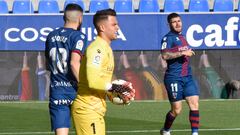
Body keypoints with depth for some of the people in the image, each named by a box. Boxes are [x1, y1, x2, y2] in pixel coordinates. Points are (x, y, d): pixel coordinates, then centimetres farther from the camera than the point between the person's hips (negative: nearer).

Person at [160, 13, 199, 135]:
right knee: (176, 110, -1)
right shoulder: (168, 38, -8)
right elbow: (165, 55, -24)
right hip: (174, 78, -7)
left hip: (187, 77, 7)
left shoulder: (182, 37, 17)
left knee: (194, 104, -6)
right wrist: (182, 53, -25)